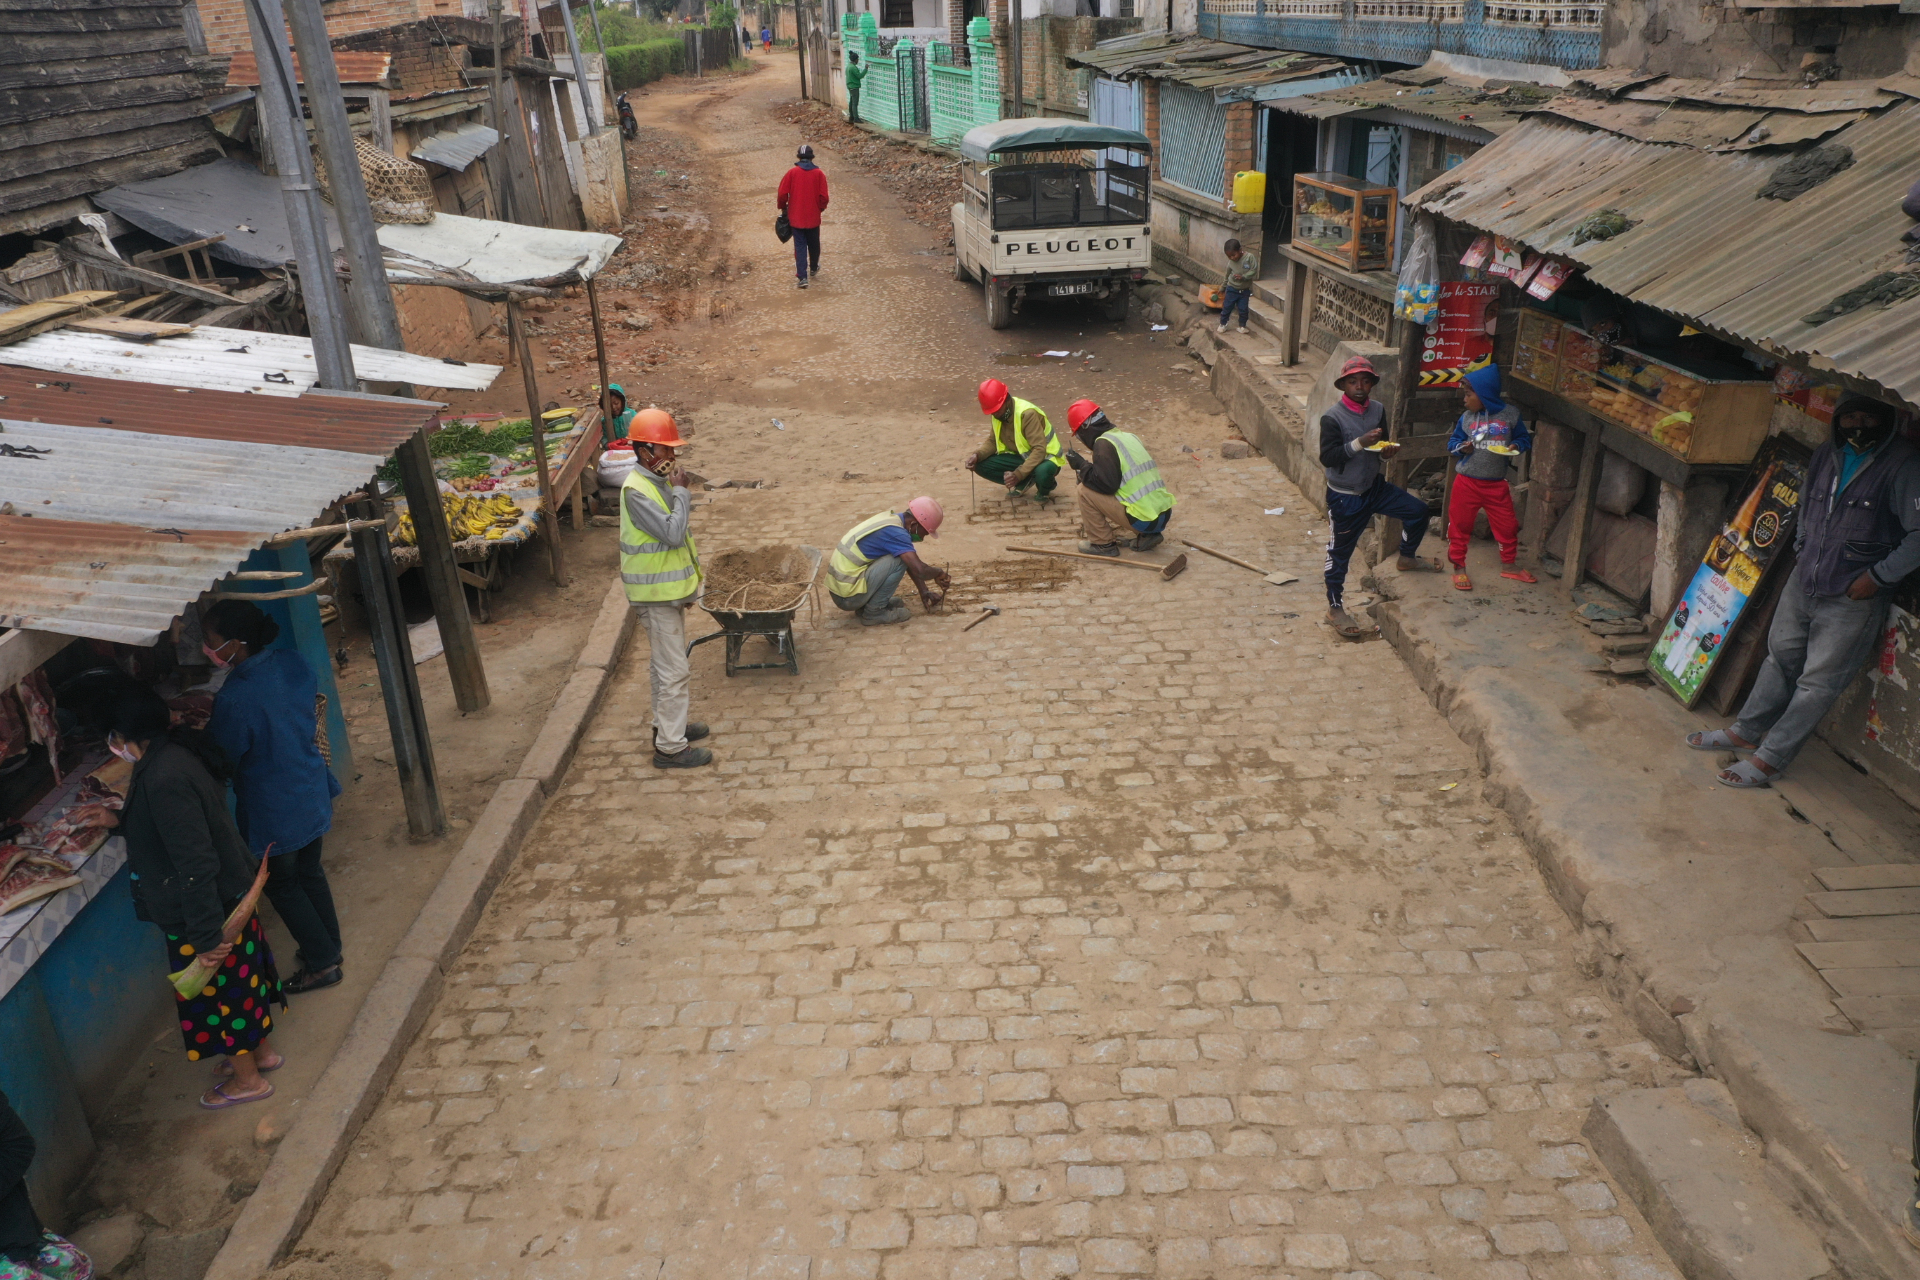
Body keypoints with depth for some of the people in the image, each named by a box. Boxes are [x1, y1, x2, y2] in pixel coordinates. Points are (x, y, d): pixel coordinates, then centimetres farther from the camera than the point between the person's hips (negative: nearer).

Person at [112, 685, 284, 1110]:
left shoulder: (164, 780, -31)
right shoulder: (179, 753, -1)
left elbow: (195, 864, -30)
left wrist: (204, 934, -25)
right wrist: (127, 815, 31)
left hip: (206, 908, -9)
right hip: (231, 895, 9)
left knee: (213, 989, 10)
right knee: (239, 977, 24)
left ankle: (246, 1078, 28)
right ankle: (260, 1051, 43)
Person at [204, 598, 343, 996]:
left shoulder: (235, 699, -30)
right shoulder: (293, 662, -9)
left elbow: (221, 762, -17)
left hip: (274, 813, -7)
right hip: (313, 793, 7)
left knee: (282, 886, 15)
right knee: (309, 872, 24)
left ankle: (322, 963, 26)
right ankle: (329, 946, 40)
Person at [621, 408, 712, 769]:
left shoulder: (658, 481, 7)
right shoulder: (636, 491, -23)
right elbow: (674, 532, -29)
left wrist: (687, 586, 19)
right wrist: (681, 491, -19)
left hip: (669, 587, 10)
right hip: (657, 594, -10)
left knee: (664, 664, 21)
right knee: (673, 671, -4)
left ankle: (667, 724, 35)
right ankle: (670, 747, 4)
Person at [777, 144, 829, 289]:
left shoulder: (792, 172, -7)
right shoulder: (819, 174, -6)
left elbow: (782, 194, -7)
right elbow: (823, 197, -7)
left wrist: (783, 207, 11)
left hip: (796, 217, -1)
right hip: (813, 217, 1)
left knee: (800, 246, 3)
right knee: (814, 244, 21)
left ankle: (802, 277, -6)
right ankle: (813, 268, 42)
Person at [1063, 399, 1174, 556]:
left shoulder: (1104, 443, -11)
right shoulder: (1129, 436, 15)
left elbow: (1107, 484, -17)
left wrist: (1081, 465, -4)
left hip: (1142, 520, -8)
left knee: (1085, 490, -2)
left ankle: (1103, 544, 6)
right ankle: (1145, 536, 16)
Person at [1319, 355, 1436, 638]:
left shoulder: (1378, 410, 0)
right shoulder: (1332, 418, -19)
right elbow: (1327, 457, -25)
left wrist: (1387, 449, -10)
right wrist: (1360, 443, -33)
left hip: (1374, 487, 6)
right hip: (1344, 496, -6)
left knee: (1417, 510, 8)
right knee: (1339, 553, 3)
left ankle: (1407, 558, 34)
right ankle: (1335, 609, 15)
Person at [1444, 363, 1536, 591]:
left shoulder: (1510, 415, -4)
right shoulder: (1466, 418, -1)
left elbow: (1524, 438, 7)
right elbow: (1452, 442, 8)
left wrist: (1516, 446, -14)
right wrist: (1461, 448, -14)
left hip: (1497, 484, 0)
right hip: (1467, 482, 0)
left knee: (1507, 525, 9)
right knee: (1459, 525, 5)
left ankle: (1509, 565, 28)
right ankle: (1459, 568, 19)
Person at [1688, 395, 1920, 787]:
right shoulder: (1827, 454, 5)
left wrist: (1877, 577, -18)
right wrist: (1802, 552, 13)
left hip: (1852, 598, -6)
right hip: (1802, 583, 7)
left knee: (1818, 682, 1)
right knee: (1780, 659, 18)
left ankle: (1769, 758, 6)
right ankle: (1746, 731, 32)